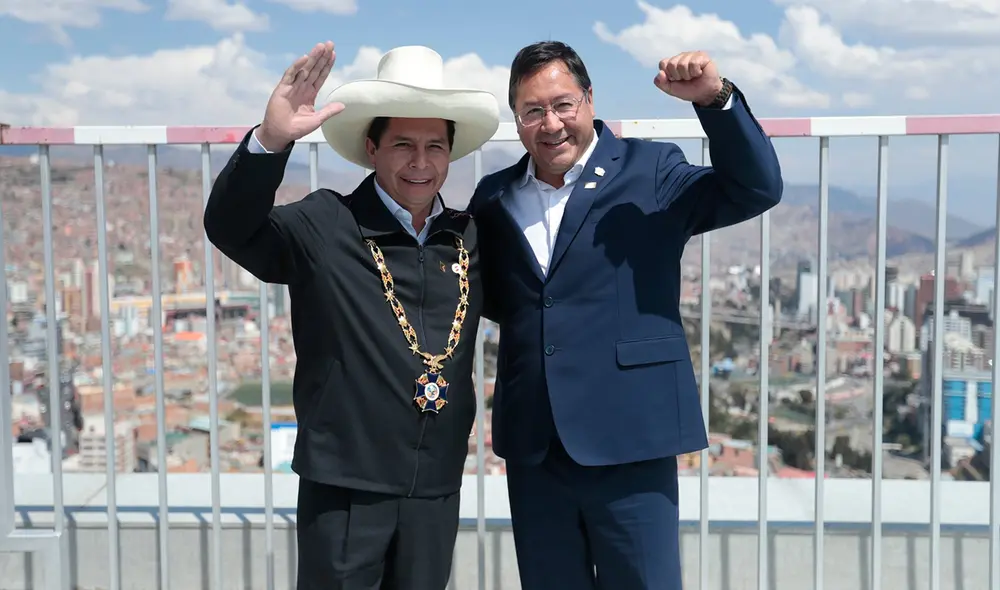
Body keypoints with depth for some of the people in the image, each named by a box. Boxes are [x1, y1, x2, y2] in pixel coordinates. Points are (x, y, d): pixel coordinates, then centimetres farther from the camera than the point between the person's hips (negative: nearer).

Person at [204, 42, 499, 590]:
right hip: (345, 483, -4)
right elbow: (231, 228, -20)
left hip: (437, 487, 4)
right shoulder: (326, 225, -7)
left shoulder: (470, 237, 6)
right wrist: (271, 139, -36)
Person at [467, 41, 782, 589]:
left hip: (628, 443, -3)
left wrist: (715, 98, -22)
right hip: (532, 450, 4)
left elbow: (756, 189, -10)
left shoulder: (650, 171, -1)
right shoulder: (494, 197, 10)